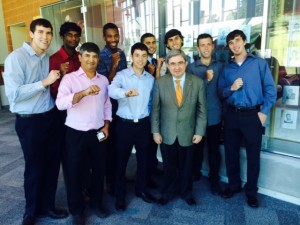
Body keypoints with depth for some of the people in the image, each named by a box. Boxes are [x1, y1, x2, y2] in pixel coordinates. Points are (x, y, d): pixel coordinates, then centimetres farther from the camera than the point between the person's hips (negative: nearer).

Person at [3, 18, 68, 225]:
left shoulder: (49, 58, 8)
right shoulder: (16, 57, -13)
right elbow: (13, 93, -23)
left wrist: (59, 76, 2)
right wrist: (45, 81, -23)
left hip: (51, 117, 6)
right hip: (29, 121, -6)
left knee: (52, 164, 14)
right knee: (35, 167, 9)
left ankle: (47, 205, 37)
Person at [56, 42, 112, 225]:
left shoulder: (103, 80, 6)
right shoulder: (69, 78, -8)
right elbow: (60, 104, -23)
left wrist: (106, 126, 1)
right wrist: (84, 92, -36)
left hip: (98, 133, 4)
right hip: (76, 133, -3)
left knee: (99, 169, 15)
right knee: (75, 172, 9)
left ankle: (97, 202, 38)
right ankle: (77, 209, 30)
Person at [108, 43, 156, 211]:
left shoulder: (150, 78, 5)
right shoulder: (122, 75, -9)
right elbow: (111, 90, -30)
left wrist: (147, 116, 13)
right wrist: (126, 92, -49)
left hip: (143, 124, 4)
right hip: (125, 124, -3)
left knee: (144, 159, 15)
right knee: (121, 160, 7)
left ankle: (141, 189, 36)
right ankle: (120, 195, 25)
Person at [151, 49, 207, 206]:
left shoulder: (198, 83, -6)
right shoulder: (160, 82, -6)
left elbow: (202, 110, -2)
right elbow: (155, 109, -2)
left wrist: (199, 132, -4)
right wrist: (155, 131, -4)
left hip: (188, 134, 0)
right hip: (167, 134, 0)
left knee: (186, 166, 17)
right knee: (169, 166, 15)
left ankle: (186, 193, 41)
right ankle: (168, 193, 39)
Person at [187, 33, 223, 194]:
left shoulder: (220, 67, 5)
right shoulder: (191, 68, 1)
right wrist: (206, 80, -20)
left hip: (214, 116, 1)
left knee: (214, 149, 9)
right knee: (197, 148, 12)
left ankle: (214, 179, 26)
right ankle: (195, 174, 34)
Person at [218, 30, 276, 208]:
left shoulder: (259, 63, 0)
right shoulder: (227, 68, 8)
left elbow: (270, 89, -2)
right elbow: (221, 92, 6)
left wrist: (264, 112, -10)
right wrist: (231, 88, -14)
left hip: (252, 115, -3)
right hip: (231, 115, 3)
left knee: (253, 155, 7)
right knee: (231, 153, 11)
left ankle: (251, 191, 26)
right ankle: (234, 185, 31)